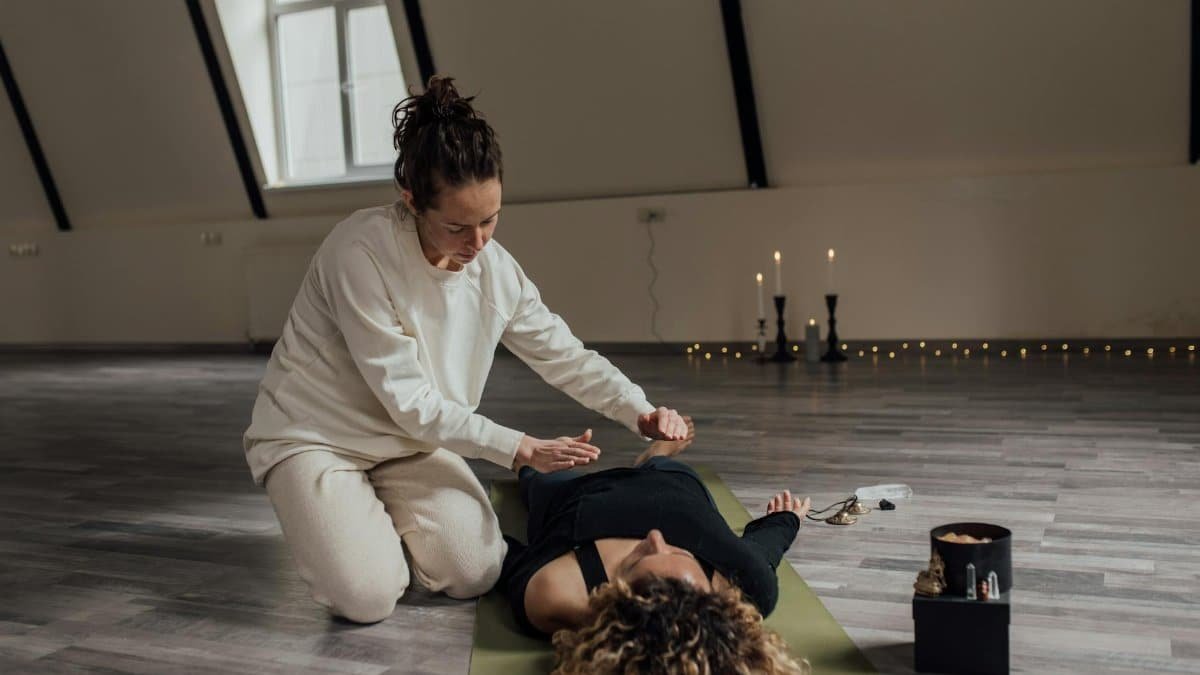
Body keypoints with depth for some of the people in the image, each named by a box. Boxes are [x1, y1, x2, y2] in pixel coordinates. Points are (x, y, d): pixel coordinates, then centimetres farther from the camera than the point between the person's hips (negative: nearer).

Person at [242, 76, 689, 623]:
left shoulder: (497, 270, -10)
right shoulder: (360, 252, -28)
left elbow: (567, 356, 0)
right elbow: (407, 399, -26)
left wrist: (641, 412, -16)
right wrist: (519, 449, -25)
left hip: (412, 441, 5)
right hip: (314, 435, -5)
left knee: (476, 575, -11)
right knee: (368, 597, -21)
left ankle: (387, 517, 18)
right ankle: (324, 519, 12)